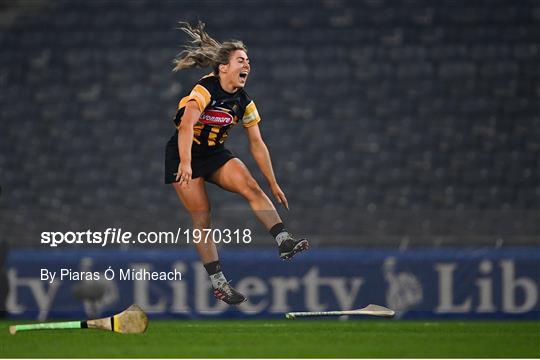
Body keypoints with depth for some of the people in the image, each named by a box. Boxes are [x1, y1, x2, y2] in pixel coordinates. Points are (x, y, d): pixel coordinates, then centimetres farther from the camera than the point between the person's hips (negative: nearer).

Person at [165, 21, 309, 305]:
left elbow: (257, 145, 5)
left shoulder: (244, 103, -2)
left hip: (216, 155, 6)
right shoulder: (204, 90, -23)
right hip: (183, 158, -5)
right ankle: (217, 282, -2)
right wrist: (185, 164, -52)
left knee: (252, 189, -18)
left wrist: (273, 184, 5)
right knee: (202, 219, -9)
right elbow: (187, 125, -38)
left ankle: (284, 242, -29)